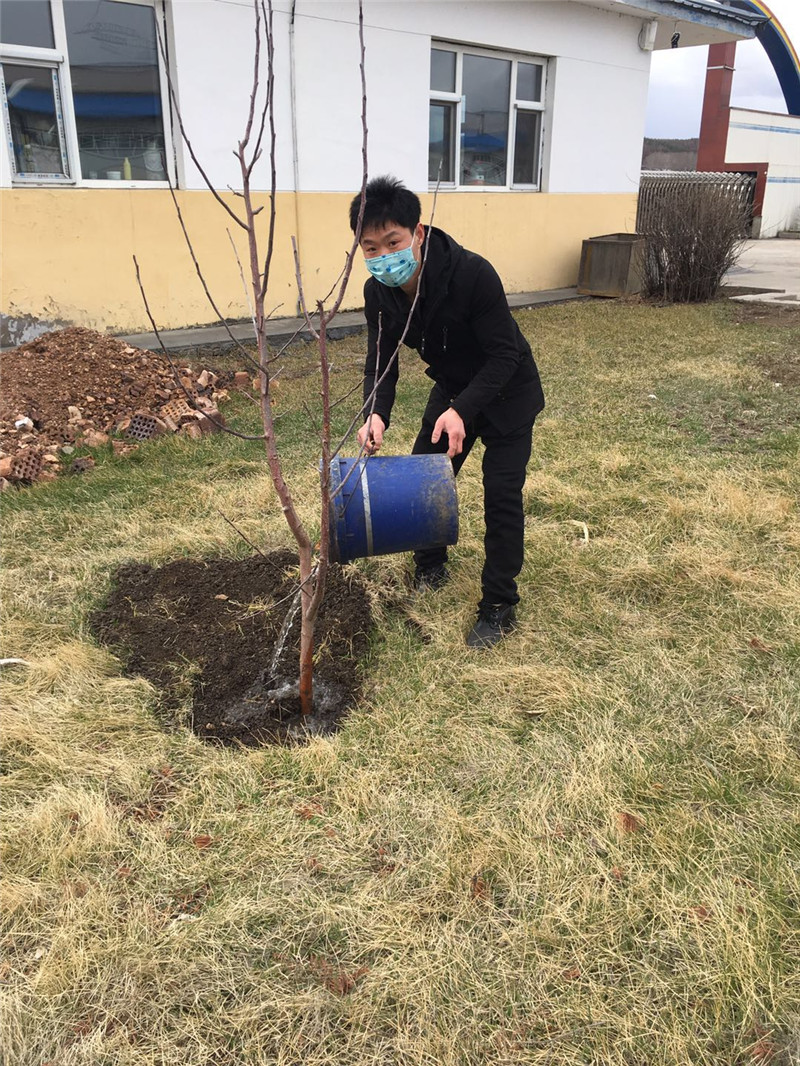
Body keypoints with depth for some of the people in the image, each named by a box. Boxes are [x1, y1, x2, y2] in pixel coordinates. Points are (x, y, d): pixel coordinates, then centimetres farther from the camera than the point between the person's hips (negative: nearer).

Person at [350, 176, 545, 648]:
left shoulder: (473, 274, -34)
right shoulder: (379, 292, -15)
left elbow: (504, 355, -29)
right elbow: (381, 360, -11)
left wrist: (463, 410, -41)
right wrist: (376, 414, -31)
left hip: (507, 392, -6)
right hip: (453, 388, 6)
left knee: (502, 494, -9)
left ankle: (499, 607, 4)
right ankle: (431, 569, 31)